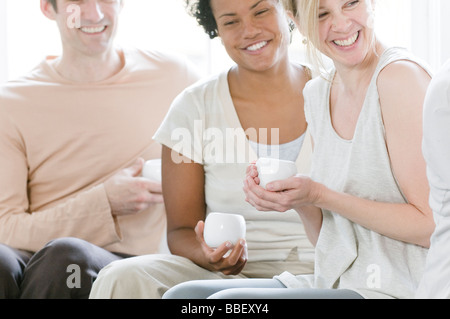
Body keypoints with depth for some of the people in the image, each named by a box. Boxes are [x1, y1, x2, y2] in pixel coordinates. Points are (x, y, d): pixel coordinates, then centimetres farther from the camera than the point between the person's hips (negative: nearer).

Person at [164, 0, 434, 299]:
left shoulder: (401, 75, -13)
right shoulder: (316, 93, 11)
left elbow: (429, 225, -15)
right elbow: (327, 238, 14)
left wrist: (318, 195, -17)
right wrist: (297, 201, -7)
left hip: (396, 291, -8)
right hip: (332, 284, 8)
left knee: (226, 305, -22)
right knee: (182, 296, -4)